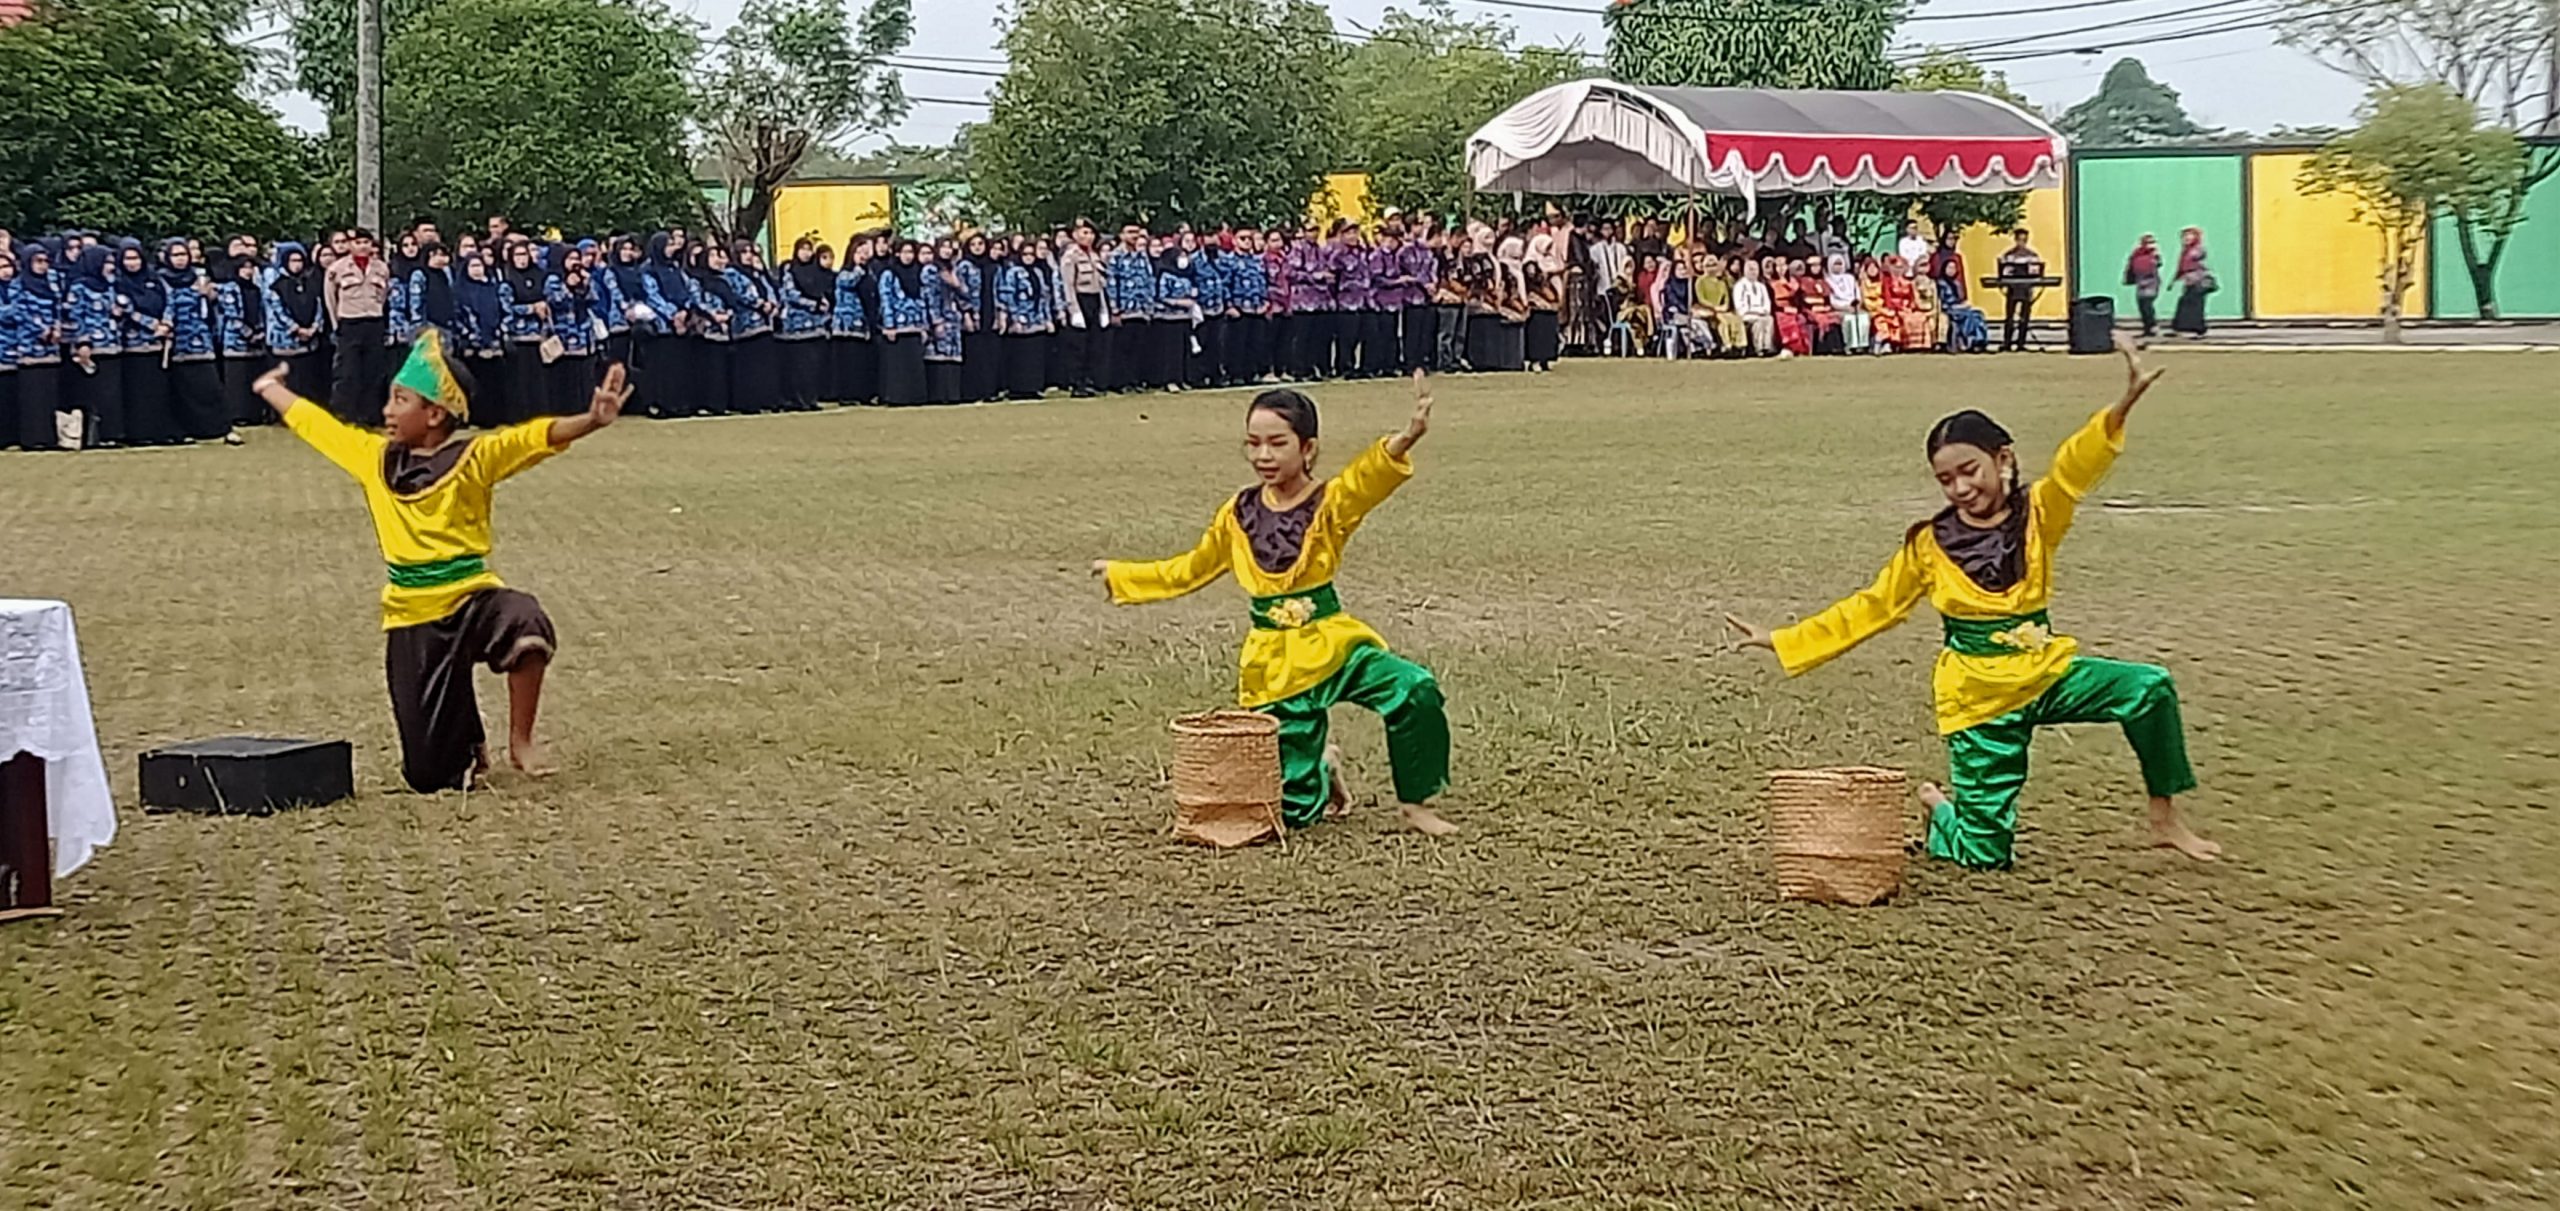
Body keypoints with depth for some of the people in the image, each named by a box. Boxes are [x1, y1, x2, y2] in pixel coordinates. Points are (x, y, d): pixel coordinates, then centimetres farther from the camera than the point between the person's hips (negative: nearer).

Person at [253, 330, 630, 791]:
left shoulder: (473, 458, -5)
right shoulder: (375, 457, 8)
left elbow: (538, 436, -19)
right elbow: (314, 422, 22)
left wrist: (590, 421, -36)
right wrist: (270, 390, 36)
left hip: (472, 597, -3)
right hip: (411, 618, 3)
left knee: (526, 624, -41)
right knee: (431, 777, -3)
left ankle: (521, 740, -18)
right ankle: (469, 748, 36)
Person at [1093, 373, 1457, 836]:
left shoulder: (1331, 503, -6)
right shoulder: (1238, 513, 5)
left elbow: (1372, 474, -30)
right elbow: (1191, 569, 22)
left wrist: (1407, 438, -50)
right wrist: (1121, 575, 25)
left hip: (1332, 642, -2)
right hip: (1272, 662, 2)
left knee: (1415, 691, -30)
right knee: (1292, 806, 0)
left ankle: (1416, 802, -5)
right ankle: (1322, 776, 39)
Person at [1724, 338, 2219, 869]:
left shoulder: (2036, 516, -4)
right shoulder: (1929, 546, -3)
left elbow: (2075, 467, -23)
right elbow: (1870, 609, 4)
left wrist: (2122, 406, -42)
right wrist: (1780, 642, 1)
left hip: (2047, 671, 1)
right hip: (1977, 699, -1)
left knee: (2148, 688, -23)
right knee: (1985, 854, -1)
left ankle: (2164, 820, -5)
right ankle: (1939, 810, 36)